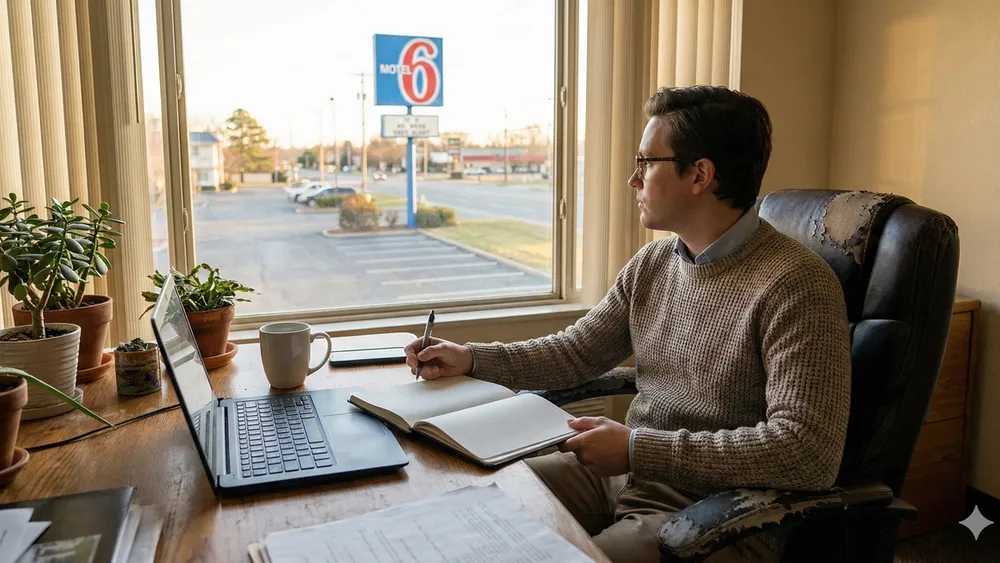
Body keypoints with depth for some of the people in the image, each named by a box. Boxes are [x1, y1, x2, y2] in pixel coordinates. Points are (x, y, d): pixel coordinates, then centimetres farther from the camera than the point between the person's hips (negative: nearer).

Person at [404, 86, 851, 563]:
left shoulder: (795, 286, -20)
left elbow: (809, 453, -26)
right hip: (621, 473, 7)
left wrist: (638, 448, -25)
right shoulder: (652, 264, 5)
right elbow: (576, 353, 14)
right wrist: (471, 359, 3)